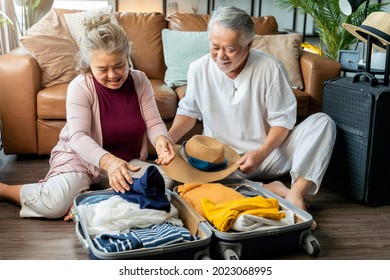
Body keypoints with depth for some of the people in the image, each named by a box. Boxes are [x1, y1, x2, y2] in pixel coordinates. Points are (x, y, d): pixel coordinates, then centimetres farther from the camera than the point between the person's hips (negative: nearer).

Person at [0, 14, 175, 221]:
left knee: (163, 182, -24)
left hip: (126, 160, 4)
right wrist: (108, 161, -48)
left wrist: (160, 140, -32)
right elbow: (78, 137, -28)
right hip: (80, 157, -4)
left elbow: (154, 123, -6)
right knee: (55, 204, -30)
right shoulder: (80, 87, -17)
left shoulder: (139, 81, -5)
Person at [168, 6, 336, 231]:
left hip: (269, 153, 0)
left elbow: (283, 119, -8)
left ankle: (296, 193, -33)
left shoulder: (270, 68, -12)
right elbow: (189, 112, 8)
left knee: (322, 121, -18)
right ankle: (270, 190, -24)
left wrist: (261, 153, -23)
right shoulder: (198, 69, -6)